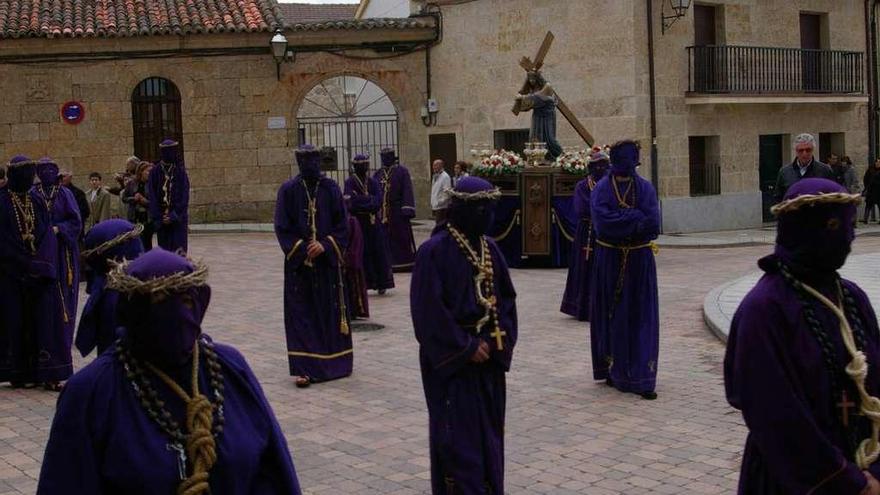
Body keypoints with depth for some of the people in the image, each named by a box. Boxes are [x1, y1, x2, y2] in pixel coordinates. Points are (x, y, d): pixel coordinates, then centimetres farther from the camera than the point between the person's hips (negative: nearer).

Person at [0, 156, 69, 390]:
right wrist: (27, 265, -13)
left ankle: (47, 373, 0)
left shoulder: (37, 199, 7)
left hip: (40, 271, 3)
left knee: (44, 318, -1)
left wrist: (43, 264, -11)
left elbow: (47, 234, 3)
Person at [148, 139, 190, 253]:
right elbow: (152, 197, -1)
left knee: (179, 248, -4)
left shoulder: (180, 171, 0)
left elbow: (184, 196, -3)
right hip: (162, 218, 0)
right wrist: (159, 218, -8)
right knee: (164, 249, 2)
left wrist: (174, 216, -11)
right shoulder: (155, 172, 0)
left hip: (178, 217, 0)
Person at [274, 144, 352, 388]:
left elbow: (342, 225, 2)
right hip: (299, 262, -1)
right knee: (301, 313, -4)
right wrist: (303, 249, -13)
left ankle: (333, 362, 20)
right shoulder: (288, 190, -2)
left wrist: (325, 245, -12)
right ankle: (305, 368, -6)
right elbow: (282, 228, -2)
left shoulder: (330, 188, 1)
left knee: (331, 311, 7)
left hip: (327, 261, 2)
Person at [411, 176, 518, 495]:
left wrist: (498, 339, -4)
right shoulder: (434, 251, -15)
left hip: (487, 358, 6)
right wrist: (466, 347, -15)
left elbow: (506, 297, 11)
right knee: (458, 436, -2)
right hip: (452, 360, -6)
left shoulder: (489, 248, 5)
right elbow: (429, 312, -16)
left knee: (489, 431, 11)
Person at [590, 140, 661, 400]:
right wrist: (637, 218, -15)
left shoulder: (646, 188, 4)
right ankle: (612, 370, 19)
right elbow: (601, 222, -17)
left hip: (640, 261, 1)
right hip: (609, 261, -1)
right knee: (611, 316, 5)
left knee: (642, 319, -2)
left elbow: (653, 225, -9)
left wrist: (620, 222, -12)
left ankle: (643, 379, 0)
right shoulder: (602, 189, -1)